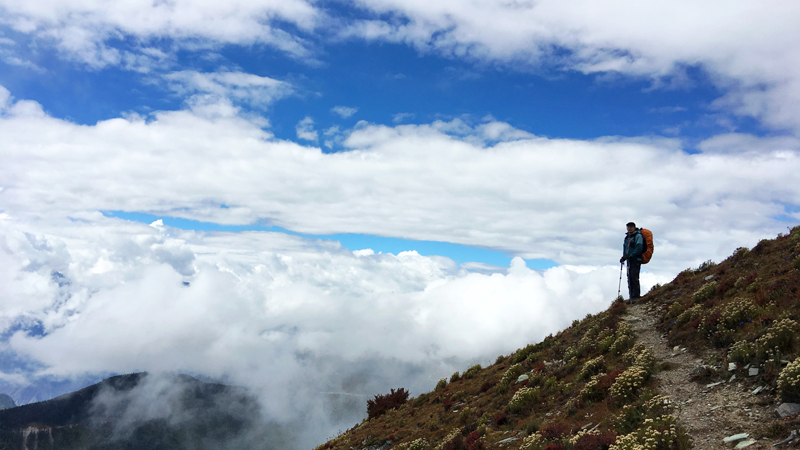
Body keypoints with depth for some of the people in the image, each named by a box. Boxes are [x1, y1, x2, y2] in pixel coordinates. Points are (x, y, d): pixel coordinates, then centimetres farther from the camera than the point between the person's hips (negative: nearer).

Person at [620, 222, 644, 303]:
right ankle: (631, 297, 11)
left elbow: (639, 248, -16)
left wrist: (629, 256, -20)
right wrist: (624, 257, 7)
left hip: (636, 260, -8)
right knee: (630, 279, 7)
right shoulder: (627, 237, 18)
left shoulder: (638, 236, -6)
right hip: (629, 260, 8)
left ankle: (636, 296, -12)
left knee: (634, 277, -13)